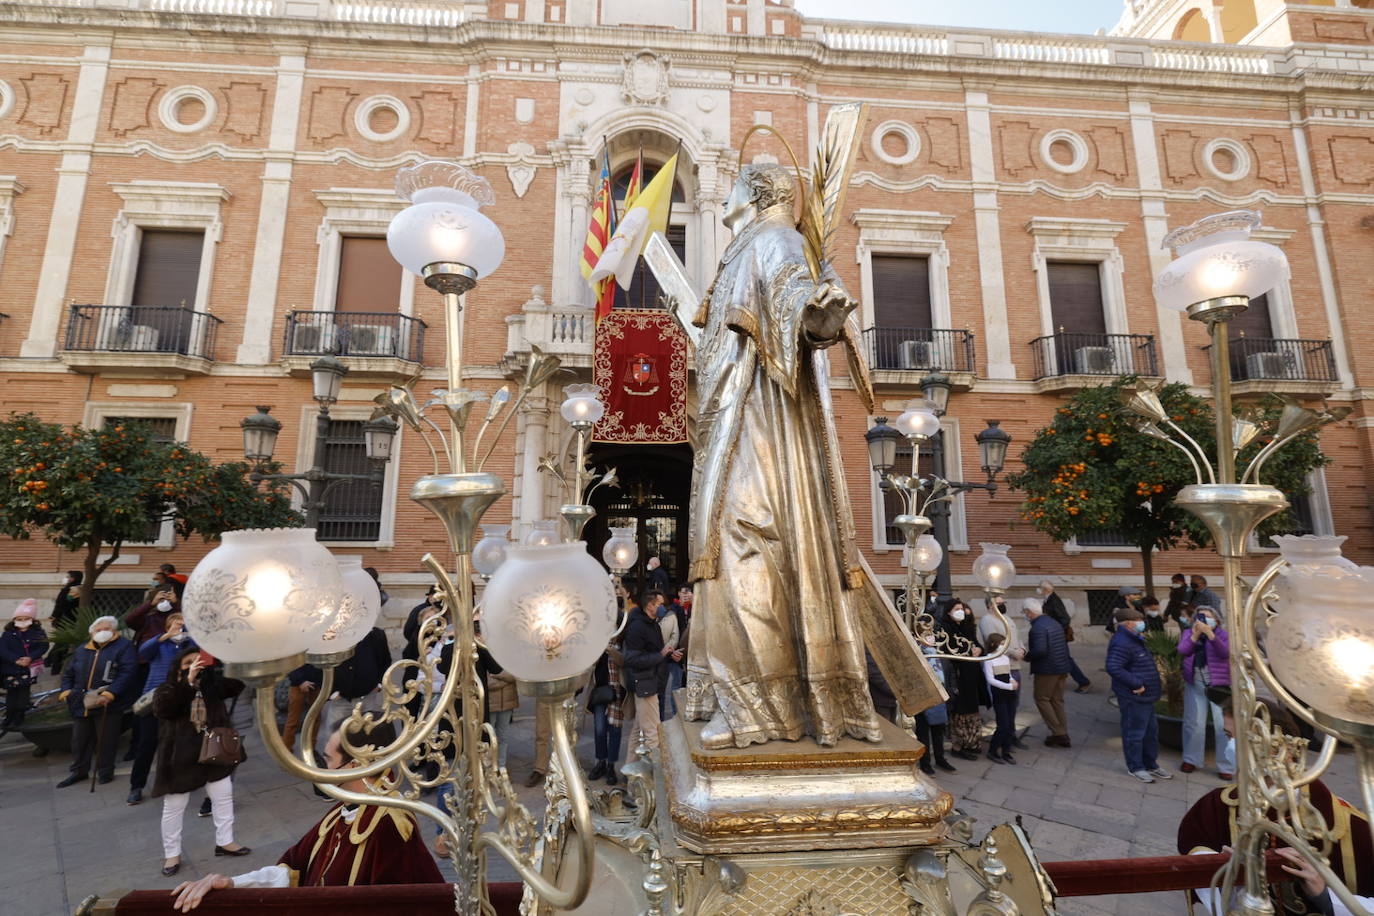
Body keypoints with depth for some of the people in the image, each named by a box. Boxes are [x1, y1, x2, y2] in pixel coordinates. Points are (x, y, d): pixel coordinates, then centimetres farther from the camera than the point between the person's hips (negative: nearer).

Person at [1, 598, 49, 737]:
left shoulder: (37, 632, 0)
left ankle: (19, 718, 15)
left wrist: (30, 658, -21)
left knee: (24, 693, 3)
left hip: (29, 668, -1)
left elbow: (43, 646, -7)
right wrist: (16, 660, -20)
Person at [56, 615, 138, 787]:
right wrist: (66, 690, 2)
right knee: (79, 739, 16)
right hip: (81, 705, 6)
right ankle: (79, 771, 32)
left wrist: (110, 694, -25)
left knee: (106, 740, 3)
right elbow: (68, 673, 22)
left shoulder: (124, 646, -6)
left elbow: (127, 672, -16)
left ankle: (105, 772, 17)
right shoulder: (82, 650, 16)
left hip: (108, 706, -6)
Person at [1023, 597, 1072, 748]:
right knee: (1057, 700, 15)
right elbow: (1065, 646, 17)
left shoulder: (1038, 627, -20)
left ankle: (1058, 733, 3)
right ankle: (1063, 735, 19)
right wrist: (1065, 667, 23)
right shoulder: (1054, 623, 12)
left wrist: (1027, 656, -11)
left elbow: (1040, 650, -28)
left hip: (1047, 670, -9)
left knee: (1041, 699, 4)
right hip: (1061, 668, 9)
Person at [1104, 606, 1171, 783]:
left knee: (1151, 731, 20)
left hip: (1145, 697, 11)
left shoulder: (1134, 641, 14)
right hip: (1133, 698, -11)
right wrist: (1136, 684, -26)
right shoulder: (1122, 643, -22)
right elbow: (1113, 668, -31)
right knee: (1134, 733, 1)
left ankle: (1151, 765, 33)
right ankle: (1135, 767, 14)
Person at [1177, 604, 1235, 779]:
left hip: (1219, 685, -2)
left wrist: (1210, 634, -30)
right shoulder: (1188, 632, 5)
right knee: (1194, 724, 9)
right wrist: (1195, 635, -21)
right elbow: (1183, 650, -10)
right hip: (1195, 684, 3)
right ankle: (1191, 759, 23)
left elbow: (1225, 652, -20)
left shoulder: (1222, 634, -3)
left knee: (1223, 725, -2)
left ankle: (1226, 766, 10)